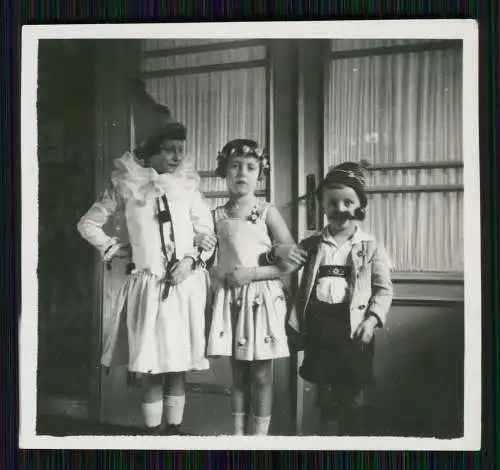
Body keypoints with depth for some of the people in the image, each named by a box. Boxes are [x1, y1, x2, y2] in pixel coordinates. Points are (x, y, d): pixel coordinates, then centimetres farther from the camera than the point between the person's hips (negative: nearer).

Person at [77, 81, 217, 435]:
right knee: (148, 368, 5)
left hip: (185, 285, 1)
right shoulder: (127, 186, 0)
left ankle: (174, 431, 21)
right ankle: (154, 434, 19)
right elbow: (88, 224, 9)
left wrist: (192, 259, -9)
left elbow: (207, 233, 7)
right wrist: (115, 249, 2)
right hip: (147, 286, -1)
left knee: (178, 367, 9)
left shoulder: (187, 185, 3)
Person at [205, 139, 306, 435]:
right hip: (231, 299, 3)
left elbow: (293, 259, -7)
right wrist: (218, 278, -5)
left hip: (262, 298, -3)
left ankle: (258, 438, 14)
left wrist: (252, 273, -14)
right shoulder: (217, 216, 4)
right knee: (238, 374, 11)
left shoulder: (267, 212, -4)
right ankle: (238, 437, 21)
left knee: (261, 376, 4)